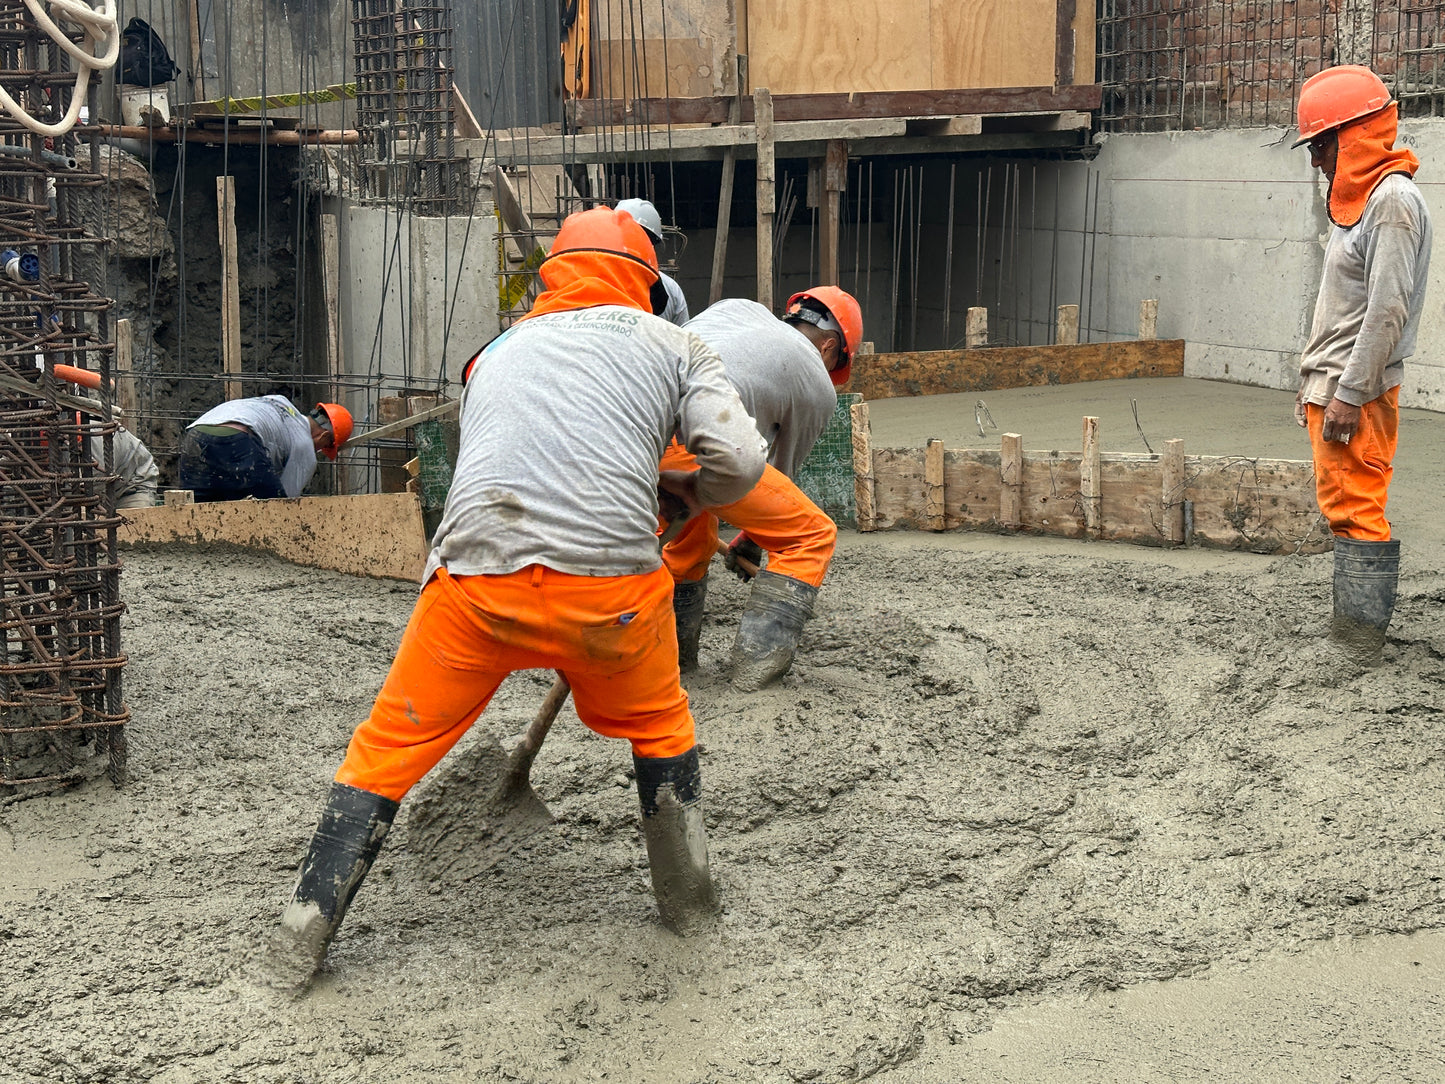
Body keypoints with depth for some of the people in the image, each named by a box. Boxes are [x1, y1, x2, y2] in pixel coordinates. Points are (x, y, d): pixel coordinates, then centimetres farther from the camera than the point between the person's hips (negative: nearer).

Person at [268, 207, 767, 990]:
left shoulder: (496, 354, 29)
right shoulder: (671, 345, 18)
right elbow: (739, 462, 4)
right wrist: (687, 490, 26)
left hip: (477, 578, 2)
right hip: (609, 580, -1)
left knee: (389, 749, 17)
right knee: (659, 729, 27)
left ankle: (303, 941, 18)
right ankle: (689, 904, 37)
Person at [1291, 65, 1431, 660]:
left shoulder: (1393, 200, -14)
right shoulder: (1356, 198, 16)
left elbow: (1387, 311, -20)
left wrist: (1350, 394, -21)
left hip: (1359, 393, -10)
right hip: (1331, 387, 10)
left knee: (1357, 511, -8)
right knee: (1343, 509, 12)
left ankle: (1364, 640, -4)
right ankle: (1349, 630, 18)